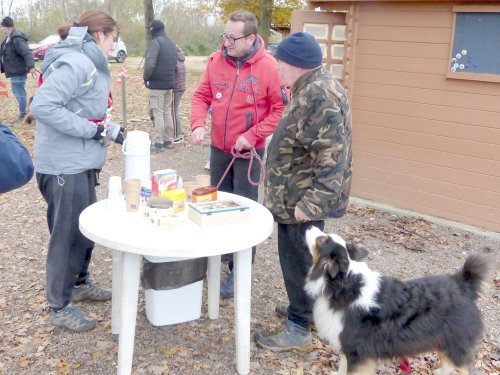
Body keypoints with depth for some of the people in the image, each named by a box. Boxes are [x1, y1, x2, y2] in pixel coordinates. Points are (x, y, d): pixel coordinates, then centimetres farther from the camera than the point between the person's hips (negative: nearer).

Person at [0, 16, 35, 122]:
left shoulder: (17, 39, -21)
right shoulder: (9, 38, 12)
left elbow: (27, 53, -32)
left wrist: (30, 66, -44)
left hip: (18, 72, -11)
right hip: (14, 71, 11)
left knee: (20, 93, -5)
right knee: (17, 92, 19)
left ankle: (23, 115, 3)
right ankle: (23, 113, 30)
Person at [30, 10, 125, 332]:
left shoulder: (89, 64, 13)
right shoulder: (74, 63, -19)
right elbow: (42, 106, -27)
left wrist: (110, 130, 7)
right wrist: (94, 131, -23)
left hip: (82, 161, 10)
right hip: (65, 165, -10)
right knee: (68, 233, 0)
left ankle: (80, 283, 39)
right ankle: (61, 306, 15)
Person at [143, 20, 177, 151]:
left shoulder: (155, 42, -13)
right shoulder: (172, 44, 12)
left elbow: (150, 64, -22)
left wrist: (145, 77, -7)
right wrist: (169, 77, 14)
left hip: (157, 83, -7)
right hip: (170, 83, 8)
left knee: (157, 113, -3)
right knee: (167, 112, 13)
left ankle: (158, 143, -2)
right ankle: (168, 140, 17)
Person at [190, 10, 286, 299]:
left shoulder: (268, 66, -15)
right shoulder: (216, 61, -2)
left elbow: (280, 108, -12)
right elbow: (202, 95, 5)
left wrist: (252, 136, -18)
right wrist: (198, 124, -13)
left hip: (249, 152, -5)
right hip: (218, 148, 5)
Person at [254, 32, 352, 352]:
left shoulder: (319, 95, -24)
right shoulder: (313, 88, 10)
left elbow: (331, 158, -29)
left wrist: (309, 204, -27)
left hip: (303, 199, -10)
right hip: (298, 195, 10)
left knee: (298, 259, 2)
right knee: (300, 257, 21)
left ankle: (299, 329, 17)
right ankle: (306, 309, 38)